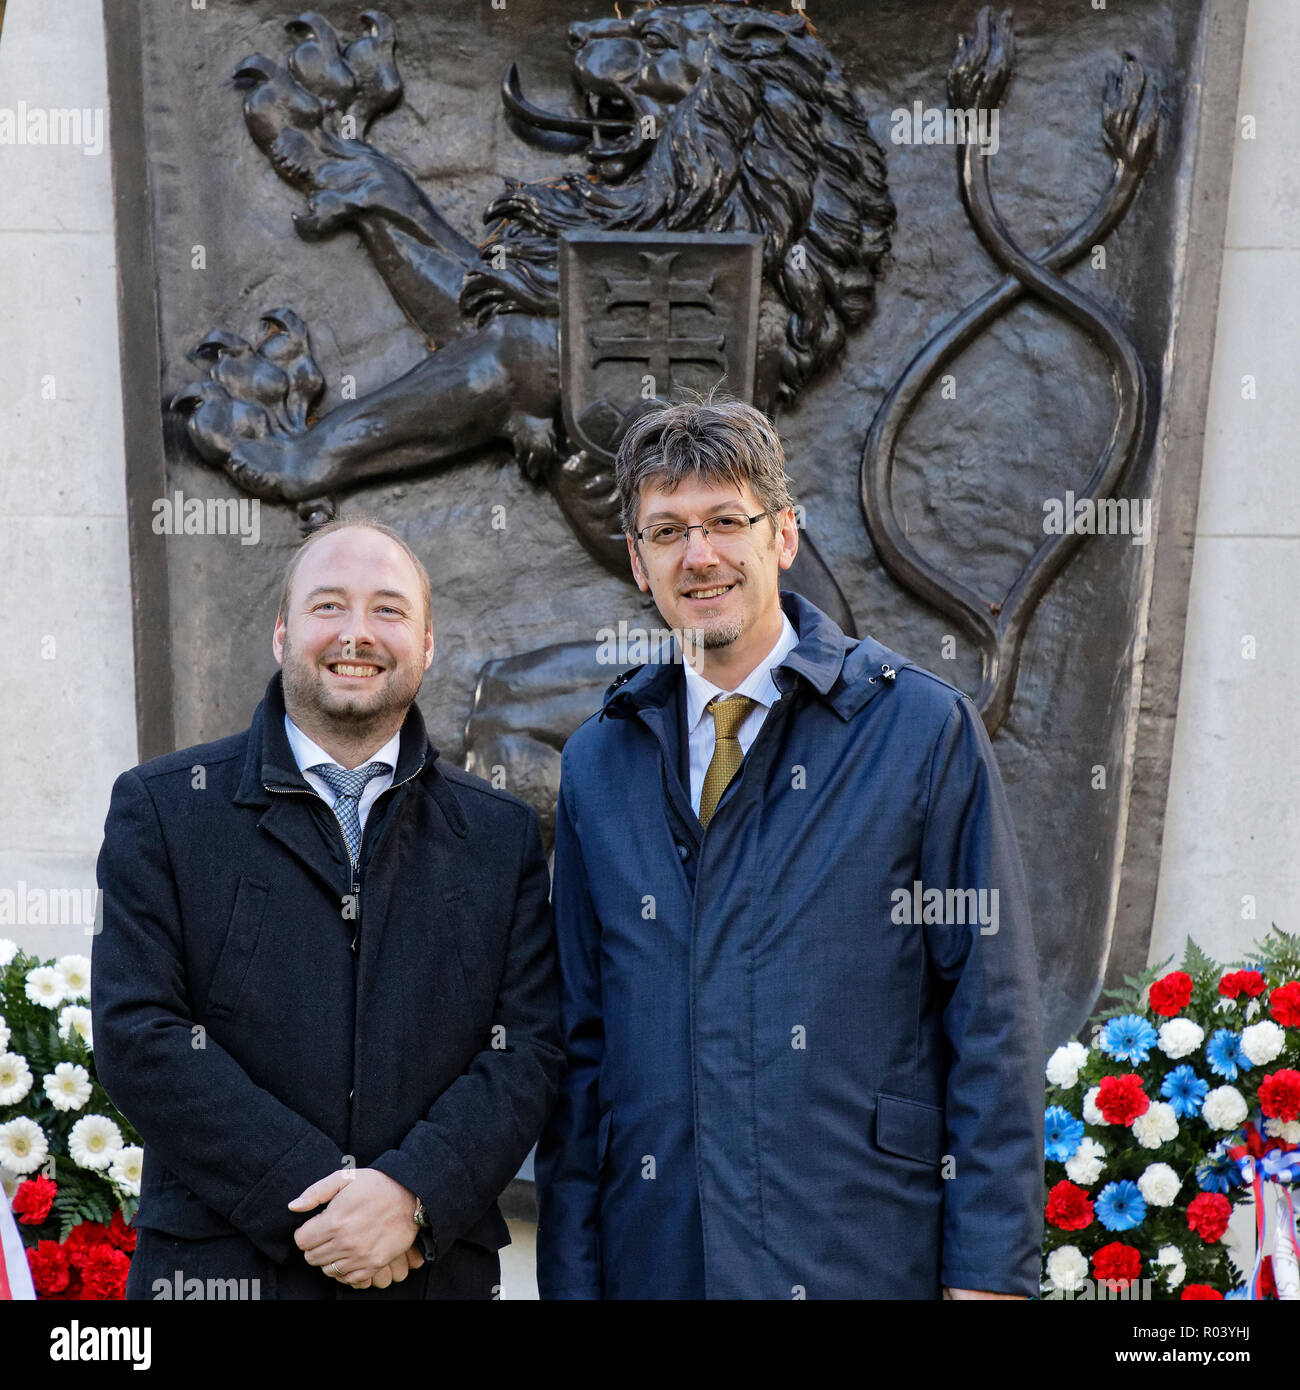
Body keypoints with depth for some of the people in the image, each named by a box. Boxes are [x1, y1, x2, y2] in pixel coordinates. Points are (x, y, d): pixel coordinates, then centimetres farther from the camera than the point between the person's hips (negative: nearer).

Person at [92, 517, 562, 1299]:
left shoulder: (503, 837, 5)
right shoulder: (162, 807, 0)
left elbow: (529, 1048, -2)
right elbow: (137, 1036, -8)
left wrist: (412, 1194, -17)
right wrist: (310, 1198, -15)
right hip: (219, 1264, -1)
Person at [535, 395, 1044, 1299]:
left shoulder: (926, 729, -5)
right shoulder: (598, 763, 5)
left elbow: (992, 1017, -6)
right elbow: (580, 1037, 7)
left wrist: (989, 1272, -9)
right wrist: (569, 1274, 5)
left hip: (869, 1257, -2)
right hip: (655, 1253, 3)